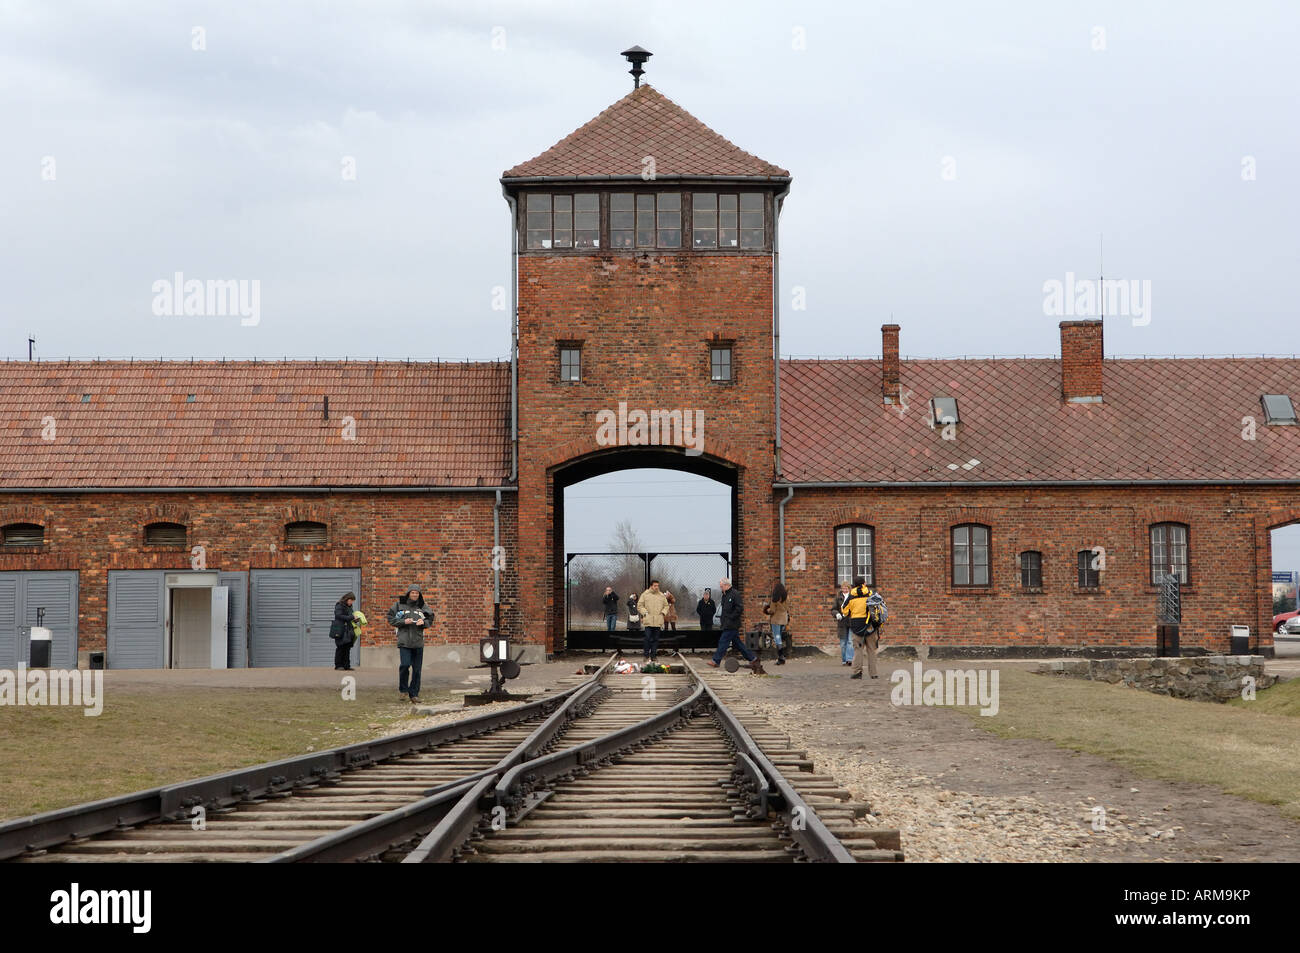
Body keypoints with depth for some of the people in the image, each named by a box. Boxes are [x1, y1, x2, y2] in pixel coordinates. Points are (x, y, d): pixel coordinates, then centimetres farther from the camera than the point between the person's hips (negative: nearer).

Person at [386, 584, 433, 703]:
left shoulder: (422, 607, 9)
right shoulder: (399, 605, 2)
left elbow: (430, 620, 15)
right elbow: (391, 619, 2)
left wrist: (423, 622, -7)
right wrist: (404, 622, -12)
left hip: (418, 641, 3)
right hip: (404, 640, -3)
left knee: (417, 669, 3)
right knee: (405, 664, -16)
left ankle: (414, 694, 14)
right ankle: (403, 689, 8)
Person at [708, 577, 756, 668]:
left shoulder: (735, 594, -13)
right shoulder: (725, 595, 16)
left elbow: (739, 609, -18)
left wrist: (730, 618, -18)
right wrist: (721, 618, 13)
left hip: (731, 625, -10)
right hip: (727, 624, 10)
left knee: (723, 641, -9)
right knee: (737, 642, 12)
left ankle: (716, 660, -7)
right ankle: (751, 658, 18)